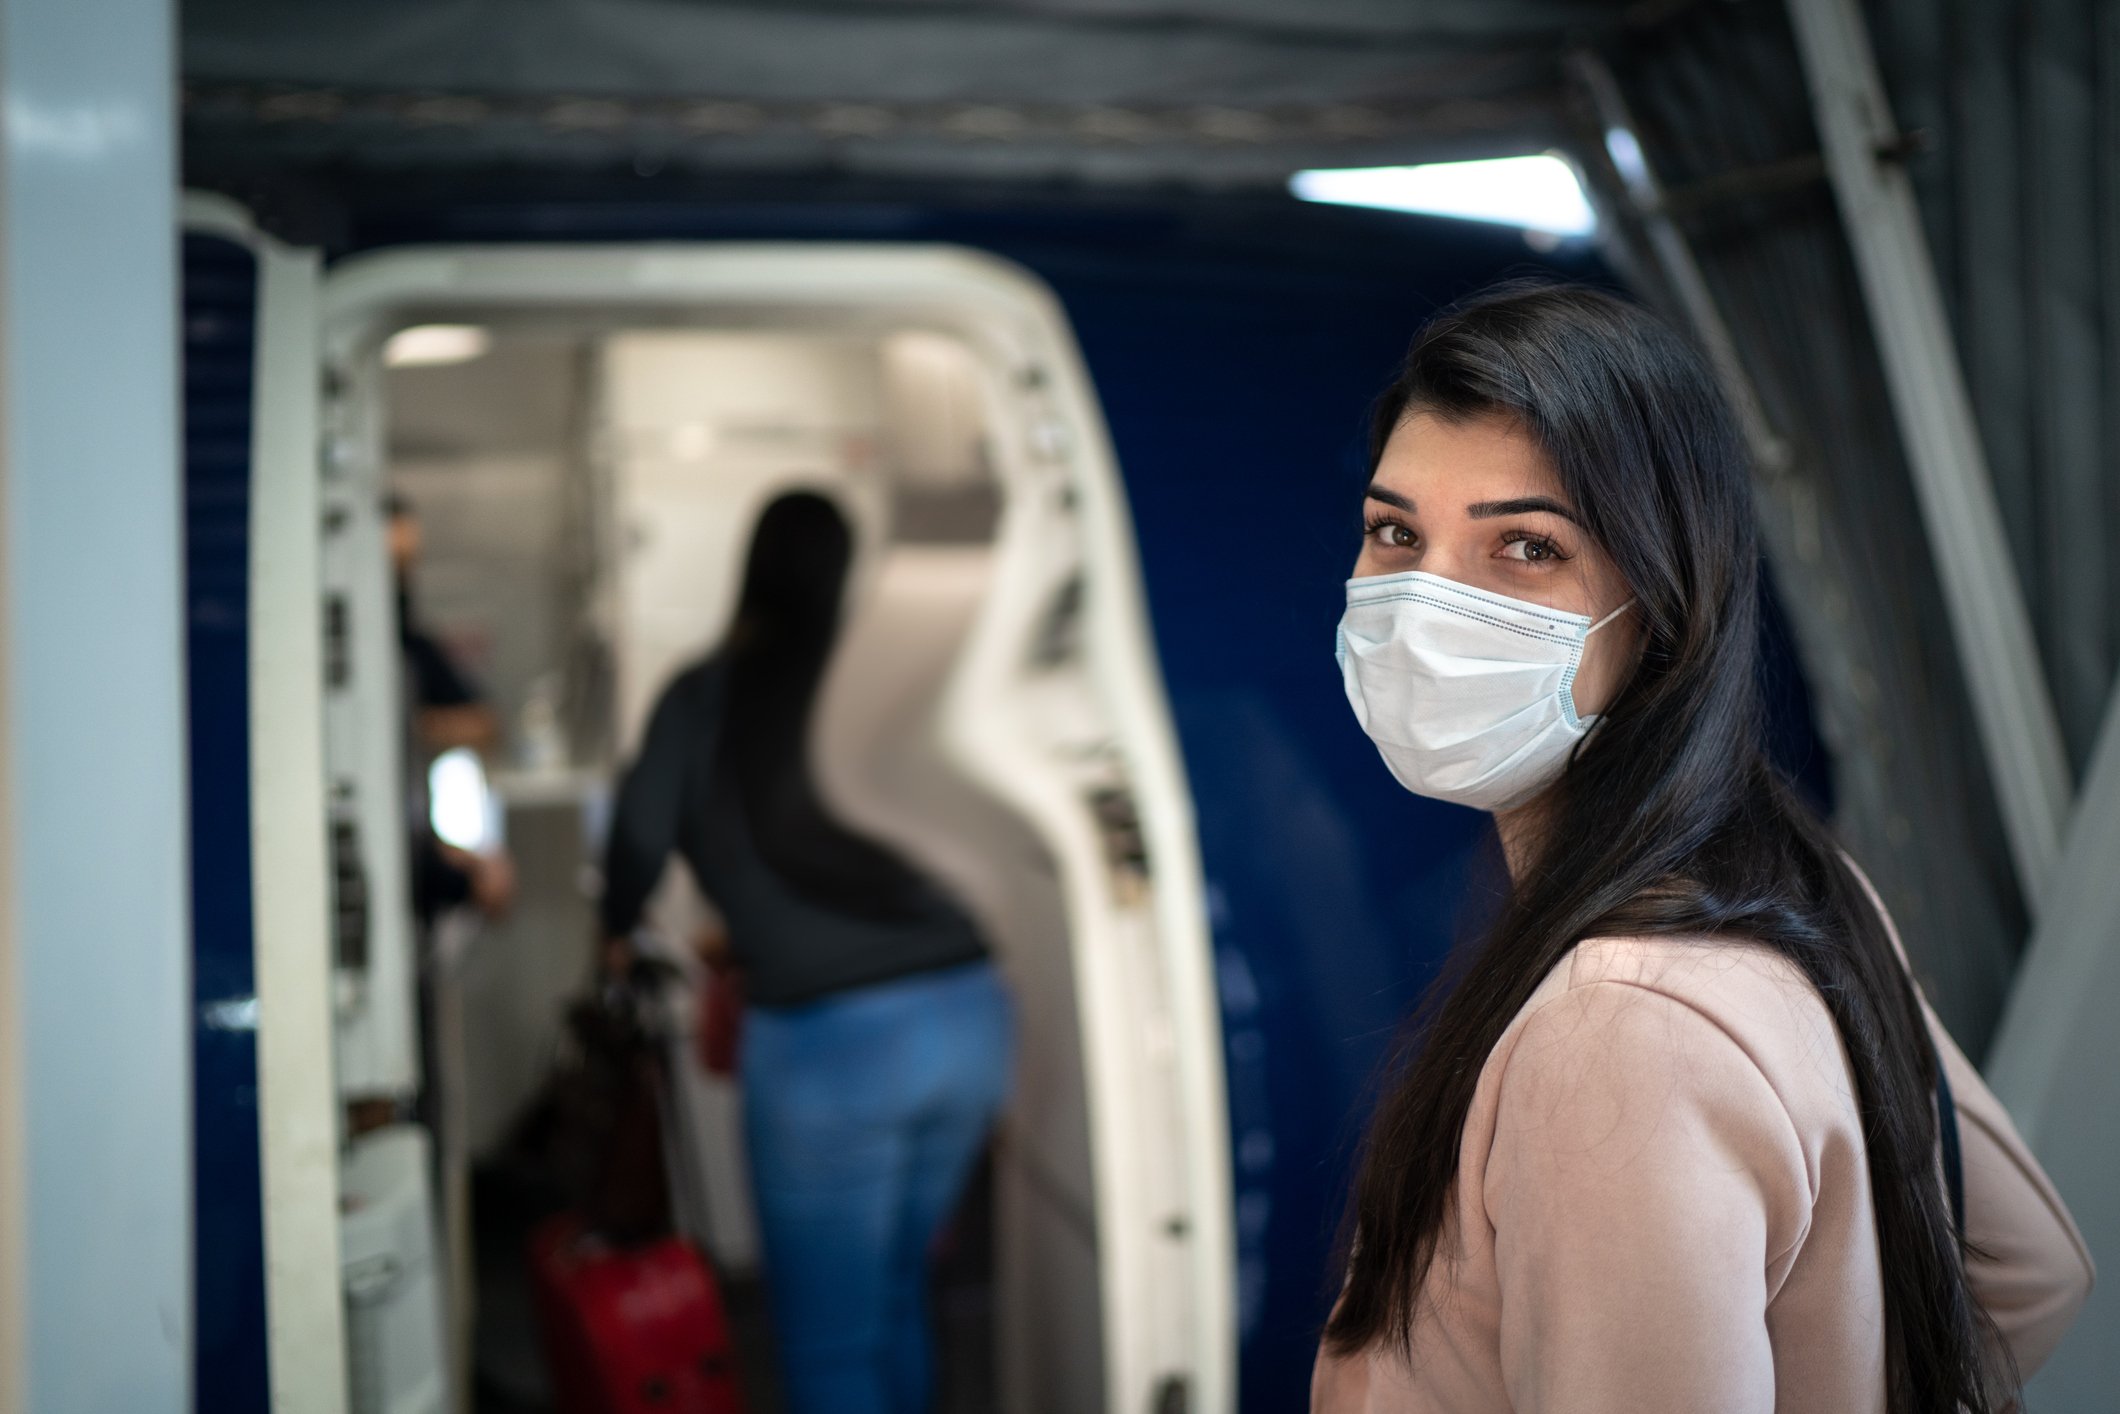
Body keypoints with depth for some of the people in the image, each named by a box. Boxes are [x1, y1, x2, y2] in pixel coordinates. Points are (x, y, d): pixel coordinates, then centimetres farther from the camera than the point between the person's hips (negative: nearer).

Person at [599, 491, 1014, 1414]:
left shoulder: (705, 696, 1)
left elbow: (641, 832, -5)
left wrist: (618, 933, 17)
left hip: (828, 1040, -4)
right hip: (971, 1016, 4)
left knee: (829, 1338, 10)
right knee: (897, 1291, 24)